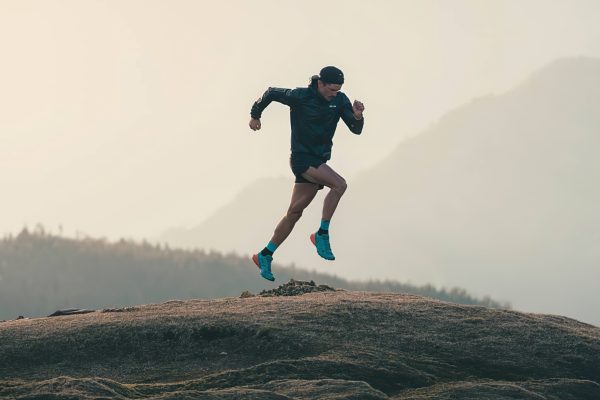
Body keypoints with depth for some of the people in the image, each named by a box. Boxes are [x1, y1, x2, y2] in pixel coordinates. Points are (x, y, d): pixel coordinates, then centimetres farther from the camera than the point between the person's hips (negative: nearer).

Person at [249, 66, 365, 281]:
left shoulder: (340, 100, 1)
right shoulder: (300, 96, -14)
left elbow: (356, 130, -2)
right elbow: (271, 93, 1)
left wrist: (357, 116, -24)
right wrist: (255, 114, 14)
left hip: (319, 161, 6)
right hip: (302, 157, -6)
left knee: (294, 212, 9)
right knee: (339, 184, -25)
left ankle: (265, 256, 18)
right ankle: (322, 235, -16)